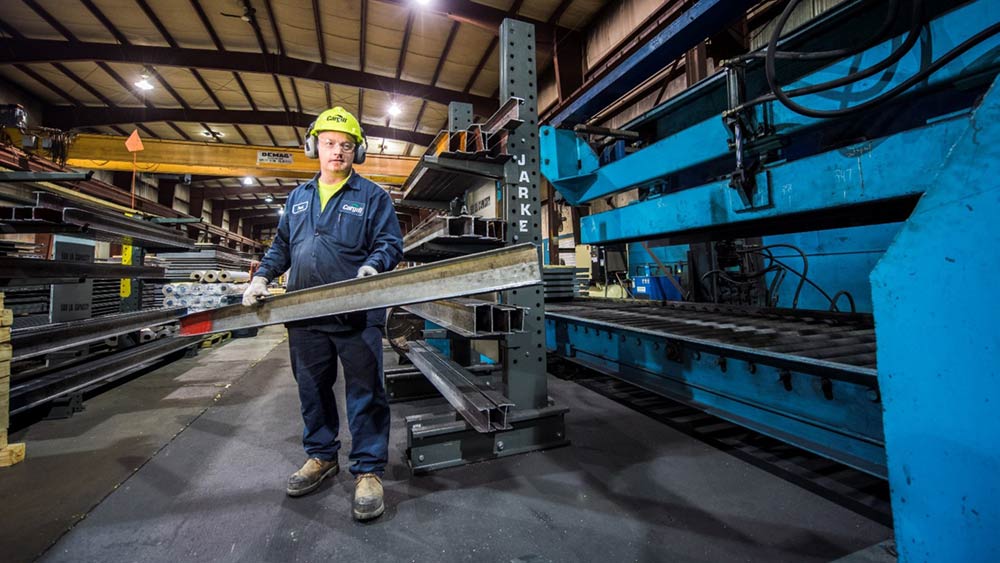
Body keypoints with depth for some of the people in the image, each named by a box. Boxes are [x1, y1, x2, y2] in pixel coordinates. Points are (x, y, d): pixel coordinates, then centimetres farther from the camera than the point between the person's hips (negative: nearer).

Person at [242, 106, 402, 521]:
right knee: (312, 389, 15)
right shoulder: (298, 198, 20)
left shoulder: (373, 196, 3)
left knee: (364, 392, 0)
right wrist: (262, 277, 10)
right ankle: (321, 456, 34)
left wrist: (373, 266, -23)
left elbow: (391, 243, -4)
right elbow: (281, 245, 24)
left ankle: (368, 469, 13)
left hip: (357, 314, -5)